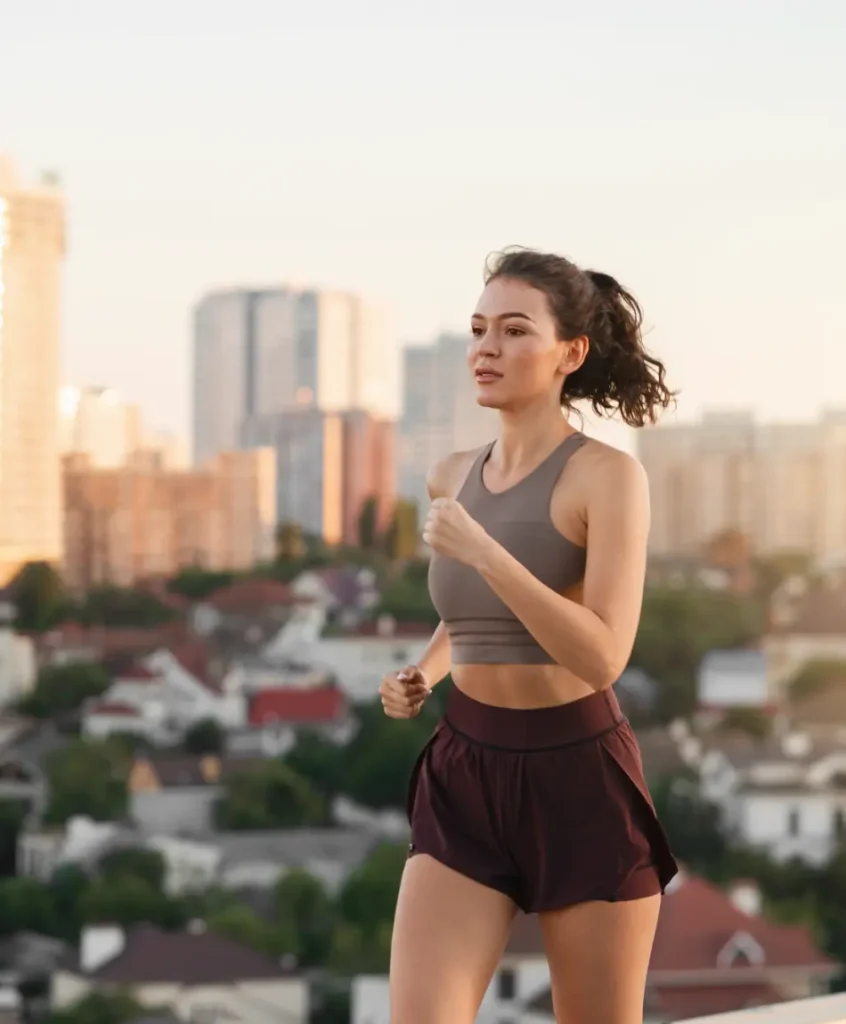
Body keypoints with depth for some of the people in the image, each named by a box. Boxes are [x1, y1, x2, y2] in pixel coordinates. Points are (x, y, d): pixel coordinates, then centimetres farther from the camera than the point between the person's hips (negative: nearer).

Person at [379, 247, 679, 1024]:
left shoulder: (610, 476, -11)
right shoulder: (455, 478, 7)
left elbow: (603, 659, -21)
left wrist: (479, 552, -24)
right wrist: (419, 677, 8)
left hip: (582, 783, -4)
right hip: (467, 782, 4)